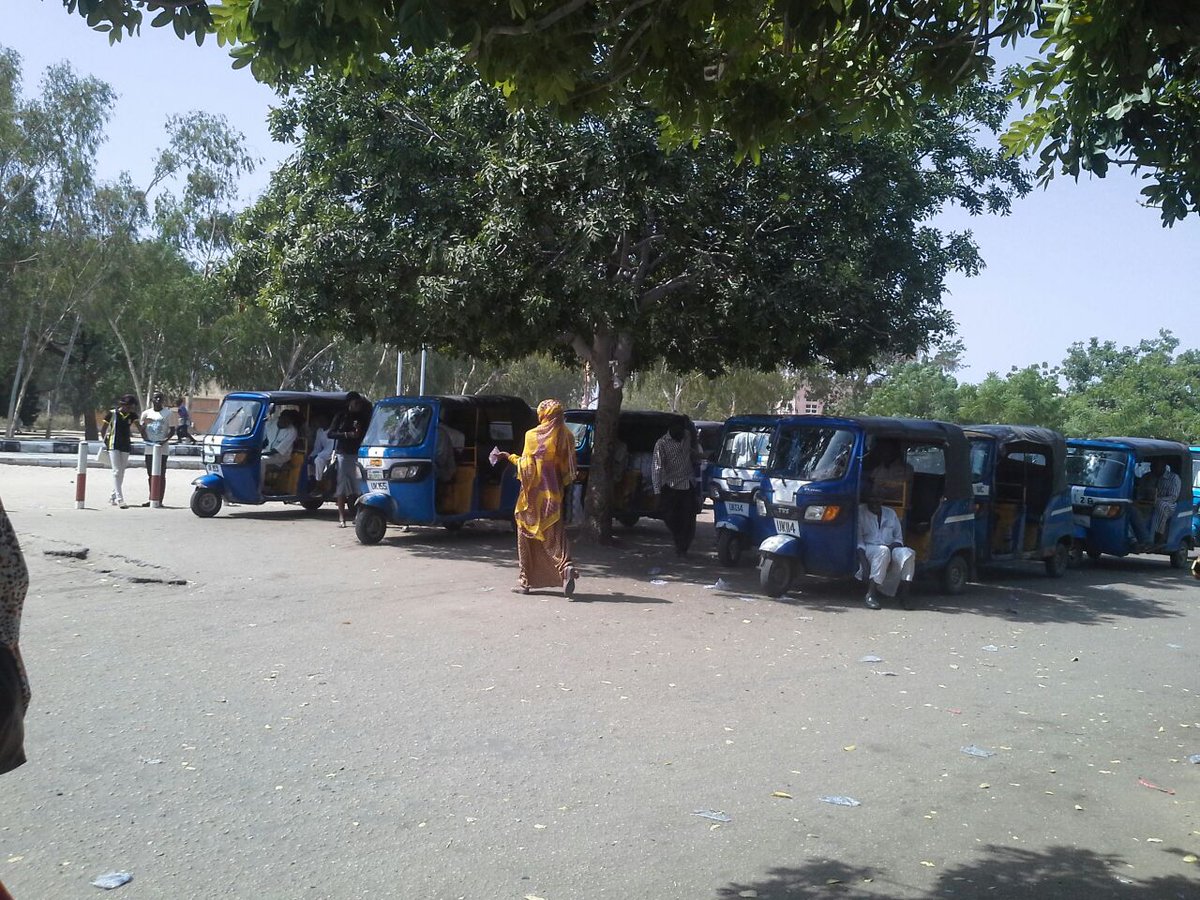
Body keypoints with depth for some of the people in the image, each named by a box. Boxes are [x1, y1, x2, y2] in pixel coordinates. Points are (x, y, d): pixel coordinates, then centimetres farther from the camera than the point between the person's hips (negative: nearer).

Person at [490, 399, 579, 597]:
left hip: (534, 495, -3)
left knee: (527, 536, 9)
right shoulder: (566, 436, 2)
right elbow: (569, 469, 4)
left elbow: (526, 467, -6)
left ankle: (525, 581, 13)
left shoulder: (533, 436, -8)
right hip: (555, 496, 3)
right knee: (554, 535, 6)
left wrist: (509, 457, 7)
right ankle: (566, 567, -20)